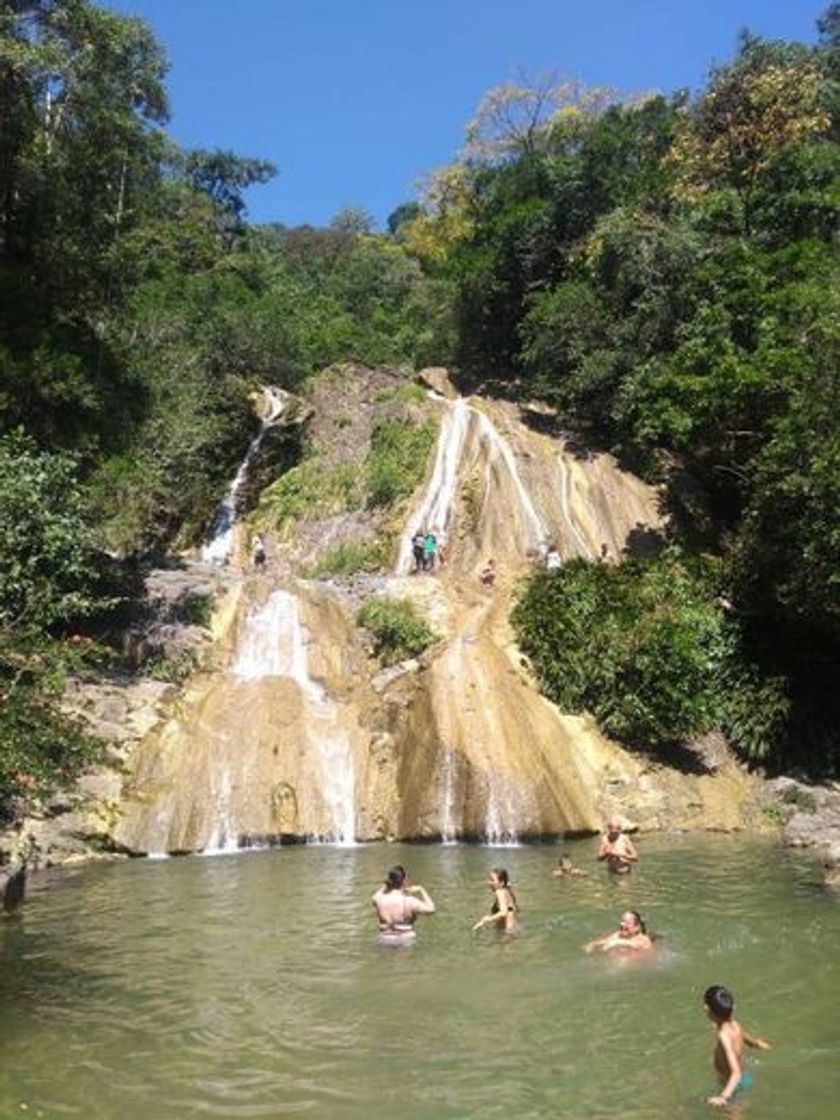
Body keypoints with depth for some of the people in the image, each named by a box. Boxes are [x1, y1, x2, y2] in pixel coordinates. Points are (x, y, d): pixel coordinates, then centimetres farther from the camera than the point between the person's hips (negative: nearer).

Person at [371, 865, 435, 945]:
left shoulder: (379, 899, -11)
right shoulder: (408, 901, -22)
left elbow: (373, 901, 14)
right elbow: (431, 909, -16)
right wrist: (421, 890, -7)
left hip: (385, 940, 3)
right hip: (405, 940, -3)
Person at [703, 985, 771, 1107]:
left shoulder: (724, 1035, -31)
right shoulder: (735, 1025, -7)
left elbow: (736, 1072, -39)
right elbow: (756, 1042, 13)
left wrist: (724, 1097, -54)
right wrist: (762, 1044, 38)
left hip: (737, 1085, -9)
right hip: (745, 1078, 9)